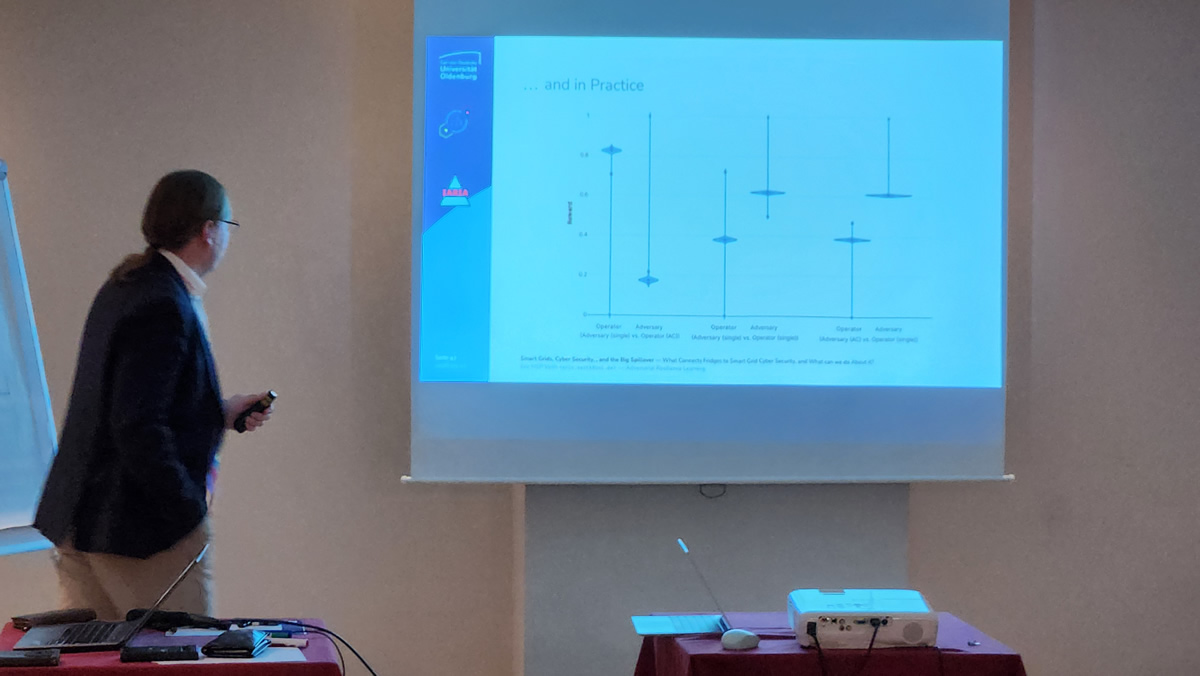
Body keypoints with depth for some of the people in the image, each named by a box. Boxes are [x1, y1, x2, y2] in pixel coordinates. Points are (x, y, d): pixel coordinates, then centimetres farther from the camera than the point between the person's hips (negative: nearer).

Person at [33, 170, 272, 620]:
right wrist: (192, 514, -19)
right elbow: (138, 427, -25)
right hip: (140, 529, -10)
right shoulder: (164, 308, -19)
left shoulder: (127, 285, 12)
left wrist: (221, 414, 16)